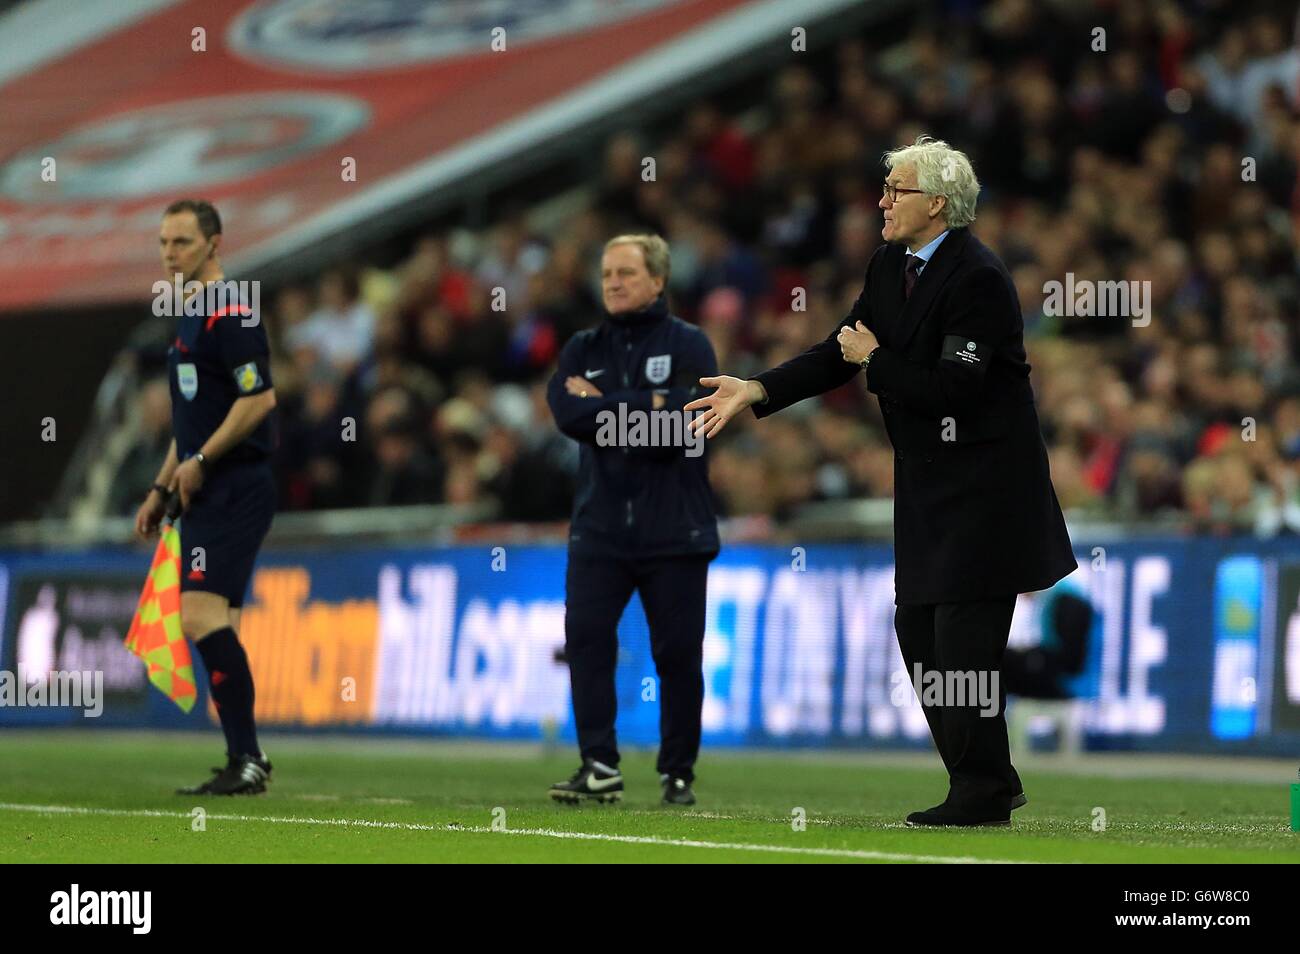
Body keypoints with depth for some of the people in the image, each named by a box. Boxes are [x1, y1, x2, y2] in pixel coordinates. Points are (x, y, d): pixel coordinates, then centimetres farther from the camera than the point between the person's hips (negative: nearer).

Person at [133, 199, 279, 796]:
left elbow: (259, 399, -20)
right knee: (216, 627, 9)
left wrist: (201, 460, -16)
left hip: (235, 491, -10)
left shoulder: (230, 315, -12)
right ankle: (244, 762, 13)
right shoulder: (189, 316, 19)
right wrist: (162, 488, 23)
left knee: (202, 614, -18)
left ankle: (247, 758, -18)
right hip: (206, 494, 10)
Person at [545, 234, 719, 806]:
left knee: (678, 653, 1)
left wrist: (602, 406, -8)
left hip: (673, 529, -2)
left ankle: (678, 773, 11)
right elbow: (567, 414, -6)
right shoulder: (583, 349, 12)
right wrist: (646, 410, -12)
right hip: (599, 525, 3)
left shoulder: (688, 346, 1)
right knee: (585, 635, -11)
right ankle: (599, 766, -9)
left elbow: (684, 424, -14)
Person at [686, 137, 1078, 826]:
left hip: (982, 479, -9)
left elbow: (951, 390, -24)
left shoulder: (977, 278, -19)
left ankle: (982, 794, 0)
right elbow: (842, 352, 11)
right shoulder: (891, 265, 8)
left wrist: (874, 361, -13)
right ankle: (986, 779, 18)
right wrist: (756, 392, 1)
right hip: (929, 484, 9)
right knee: (918, 632, 9)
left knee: (964, 636, -9)